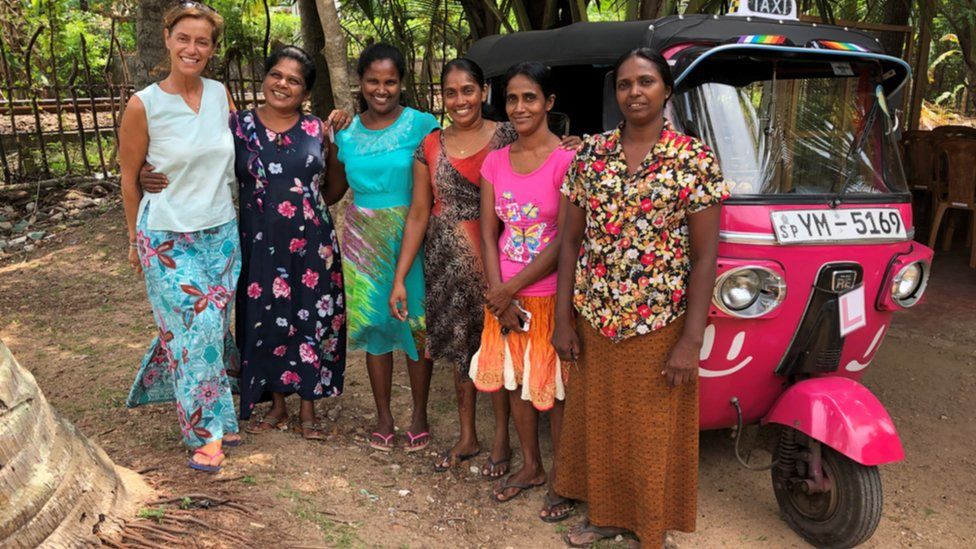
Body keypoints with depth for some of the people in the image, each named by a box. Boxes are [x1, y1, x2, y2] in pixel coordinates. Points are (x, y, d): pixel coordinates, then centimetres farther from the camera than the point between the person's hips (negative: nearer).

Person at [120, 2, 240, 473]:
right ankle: (208, 431, 11)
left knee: (210, 327, 10)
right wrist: (135, 239, 6)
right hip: (168, 239, -4)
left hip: (222, 234, 4)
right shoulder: (144, 105, -10)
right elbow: (129, 178, -1)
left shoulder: (221, 94, 1)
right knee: (197, 329, -5)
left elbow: (238, 152, 18)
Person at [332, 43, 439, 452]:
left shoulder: (421, 124, -5)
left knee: (416, 322, 4)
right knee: (375, 323, 10)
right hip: (364, 239, 3)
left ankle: (420, 415, 22)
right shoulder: (347, 132, 6)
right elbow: (331, 191, 15)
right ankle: (383, 417, 24)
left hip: (410, 235, -3)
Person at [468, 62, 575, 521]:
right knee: (515, 381, 16)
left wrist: (510, 289, -14)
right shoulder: (495, 161, 4)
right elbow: (488, 232, 3)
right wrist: (497, 293, -9)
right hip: (505, 296, 5)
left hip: (550, 296, -5)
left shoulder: (566, 161, -13)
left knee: (555, 388, 6)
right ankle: (531, 466, 35)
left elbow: (564, 241, -16)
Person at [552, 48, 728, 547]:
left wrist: (691, 341, -12)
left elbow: (705, 256, -8)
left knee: (653, 432, 10)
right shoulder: (590, 154, 2)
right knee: (596, 423, 17)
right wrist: (564, 319, 1)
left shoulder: (695, 160, -7)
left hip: (660, 325, -3)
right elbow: (570, 240, 4)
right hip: (595, 320, 3)